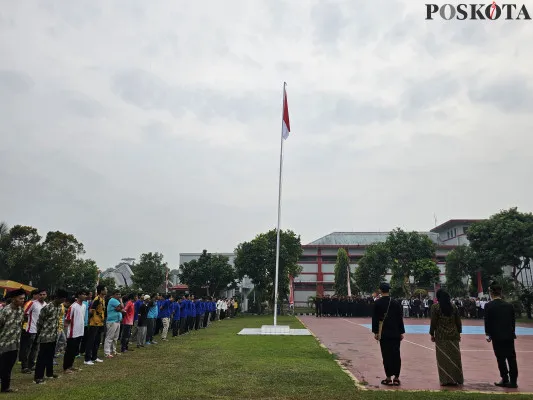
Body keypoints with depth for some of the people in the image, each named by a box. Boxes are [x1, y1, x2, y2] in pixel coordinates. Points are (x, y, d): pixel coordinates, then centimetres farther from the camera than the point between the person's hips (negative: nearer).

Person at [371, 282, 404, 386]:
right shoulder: (396, 303, 1)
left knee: (386, 355, 2)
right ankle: (396, 378, 13)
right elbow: (400, 318, 4)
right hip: (395, 333, 3)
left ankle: (389, 378, 5)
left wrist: (375, 332, 3)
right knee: (396, 355, 8)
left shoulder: (377, 303, -6)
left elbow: (375, 318, -4)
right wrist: (401, 332, 11)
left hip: (383, 334, -2)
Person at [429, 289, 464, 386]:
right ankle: (456, 379, 15)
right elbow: (458, 321, 7)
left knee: (443, 357, 2)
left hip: (441, 336, -3)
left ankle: (445, 380, 4)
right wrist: (458, 332, 15)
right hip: (453, 335, 3)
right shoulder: (453, 306, 5)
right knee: (454, 356, 9)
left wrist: (432, 334, 2)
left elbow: (433, 322, -7)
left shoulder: (435, 307, -6)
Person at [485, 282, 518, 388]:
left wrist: (488, 334, 6)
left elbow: (487, 321, -6)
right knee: (511, 358, 9)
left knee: (501, 359, 6)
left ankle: (505, 380, 11)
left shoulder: (488, 306, -9)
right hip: (509, 336, 4)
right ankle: (513, 381, 13)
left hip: (497, 336, -4)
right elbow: (513, 321, 8)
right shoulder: (509, 305, 3)